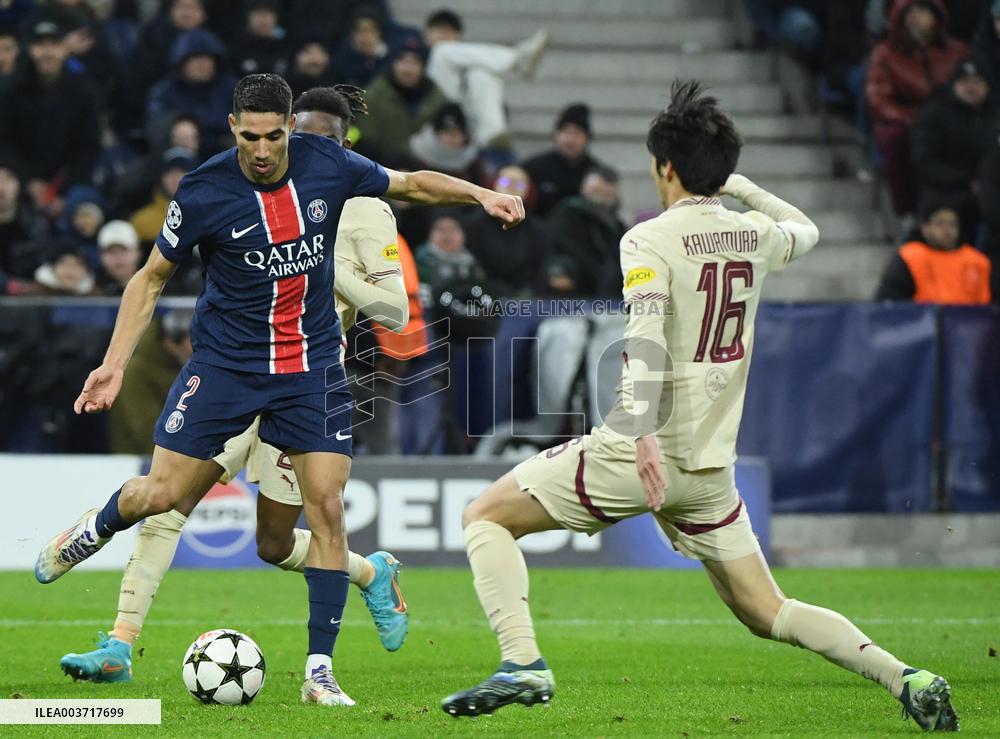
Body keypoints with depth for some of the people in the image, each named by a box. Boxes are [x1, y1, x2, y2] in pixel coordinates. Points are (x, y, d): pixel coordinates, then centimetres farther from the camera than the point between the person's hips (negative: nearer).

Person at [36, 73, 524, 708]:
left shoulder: (328, 166, -7)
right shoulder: (204, 193, -14)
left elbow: (410, 184, 12)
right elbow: (152, 279, -1)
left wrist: (480, 194, -3)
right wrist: (114, 364, -7)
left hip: (313, 365, 2)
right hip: (225, 363, -1)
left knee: (328, 507, -9)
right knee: (162, 495, -3)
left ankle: (320, 672, -3)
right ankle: (97, 528, 35)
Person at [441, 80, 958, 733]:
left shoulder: (650, 239, -10)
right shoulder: (755, 235, 8)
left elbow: (647, 335, -24)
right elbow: (806, 232, 33)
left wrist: (643, 432, -34)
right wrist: (737, 185, 36)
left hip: (637, 454, -6)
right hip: (713, 467, 6)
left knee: (486, 517, 6)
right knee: (768, 613, 15)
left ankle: (523, 662, -12)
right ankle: (905, 678, -2)